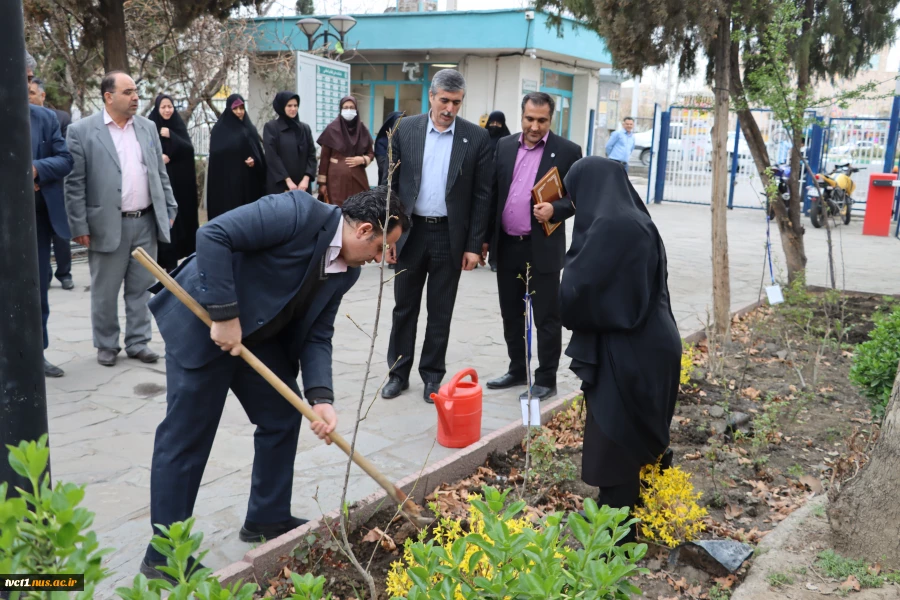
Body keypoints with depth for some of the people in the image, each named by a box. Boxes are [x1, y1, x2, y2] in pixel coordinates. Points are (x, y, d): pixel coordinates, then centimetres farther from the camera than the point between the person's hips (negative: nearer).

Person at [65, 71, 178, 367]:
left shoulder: (148, 127, 10)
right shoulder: (82, 130, -5)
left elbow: (160, 174, 14)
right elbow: (75, 183, -6)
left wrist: (169, 209, 10)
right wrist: (80, 226, -9)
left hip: (147, 222, 4)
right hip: (107, 225, -4)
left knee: (140, 288, 11)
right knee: (104, 291, 8)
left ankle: (138, 342, 22)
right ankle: (106, 345, 22)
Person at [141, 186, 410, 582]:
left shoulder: (346, 272, 0)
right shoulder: (299, 212, -24)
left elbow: (317, 335, 0)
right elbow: (213, 235, -28)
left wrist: (321, 397, -14)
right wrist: (224, 314, -28)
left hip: (257, 334, 8)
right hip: (202, 321, -8)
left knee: (282, 416, 11)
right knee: (188, 435, -2)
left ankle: (267, 519, 29)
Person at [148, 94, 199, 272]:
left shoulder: (179, 126, 8)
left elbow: (189, 149, -4)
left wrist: (171, 136, -15)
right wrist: (158, 158, -17)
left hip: (179, 180, 3)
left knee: (180, 214, 3)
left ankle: (176, 253, 15)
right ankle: (168, 259, -2)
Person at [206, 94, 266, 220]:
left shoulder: (250, 129, 12)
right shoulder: (219, 130, 3)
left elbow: (259, 154, 11)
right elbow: (215, 155, -1)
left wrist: (255, 161, -10)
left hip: (248, 182, 3)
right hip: (226, 182, -3)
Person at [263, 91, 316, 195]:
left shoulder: (305, 128, 13)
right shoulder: (271, 127, 1)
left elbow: (312, 154, 7)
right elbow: (272, 157, -7)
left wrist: (306, 178, -8)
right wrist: (288, 180, -14)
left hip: (302, 185, 4)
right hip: (279, 185, -4)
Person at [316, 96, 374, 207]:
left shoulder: (362, 129, 8)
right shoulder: (332, 128, -1)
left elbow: (371, 154, 15)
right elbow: (324, 157, 0)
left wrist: (362, 159, -8)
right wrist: (322, 182, -3)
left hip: (358, 178, 3)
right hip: (337, 178, -3)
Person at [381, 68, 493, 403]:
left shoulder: (476, 138, -2)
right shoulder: (404, 130, 1)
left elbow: (482, 195, -2)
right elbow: (390, 184, 3)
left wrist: (474, 245, -6)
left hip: (450, 235, -1)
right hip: (410, 232, 1)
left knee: (440, 312, 9)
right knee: (404, 307, 10)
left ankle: (432, 375, 23)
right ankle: (398, 373, 24)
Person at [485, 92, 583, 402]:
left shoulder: (568, 151, -4)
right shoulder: (504, 146, 8)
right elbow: (493, 192, 11)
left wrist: (555, 209, -22)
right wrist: (485, 237, 8)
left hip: (542, 248, -5)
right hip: (507, 246, 5)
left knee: (546, 317, 3)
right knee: (511, 314, 15)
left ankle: (546, 379, 14)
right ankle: (517, 370, 30)